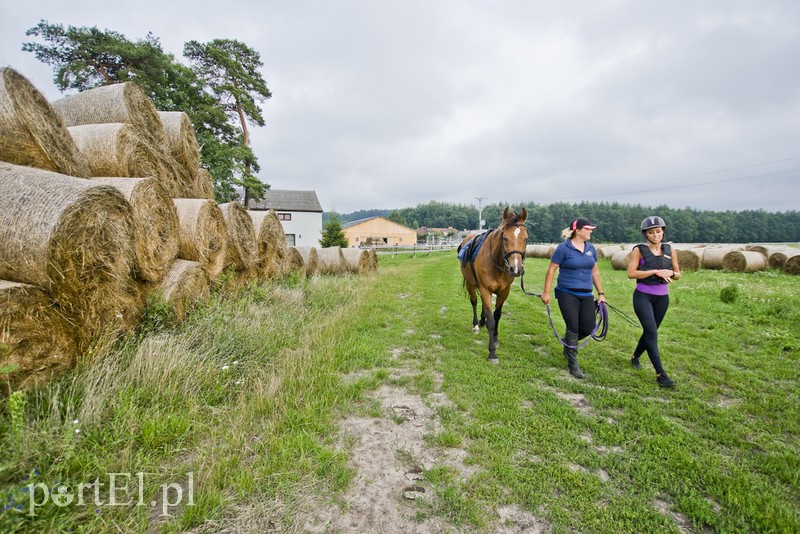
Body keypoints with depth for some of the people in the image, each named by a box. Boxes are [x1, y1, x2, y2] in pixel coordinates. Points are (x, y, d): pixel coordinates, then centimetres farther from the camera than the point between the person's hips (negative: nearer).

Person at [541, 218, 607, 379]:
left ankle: (567, 341, 34)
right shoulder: (564, 248, -9)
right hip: (567, 294, -6)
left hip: (586, 295, 6)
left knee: (588, 328, 2)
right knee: (573, 328, -2)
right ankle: (573, 364, 14)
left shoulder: (591, 248, 9)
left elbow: (595, 272, 16)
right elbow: (551, 270, -8)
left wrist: (601, 293, 13)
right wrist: (546, 292, -10)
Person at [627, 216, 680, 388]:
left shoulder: (669, 251, 5)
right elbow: (631, 273, -15)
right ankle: (660, 374, -8)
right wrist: (656, 272, -20)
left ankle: (635, 357, 39)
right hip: (643, 296, -5)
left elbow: (677, 274, 12)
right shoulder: (639, 250, -7)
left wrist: (670, 273, -11)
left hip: (662, 297, 5)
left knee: (649, 331, 15)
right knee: (652, 333, -12)